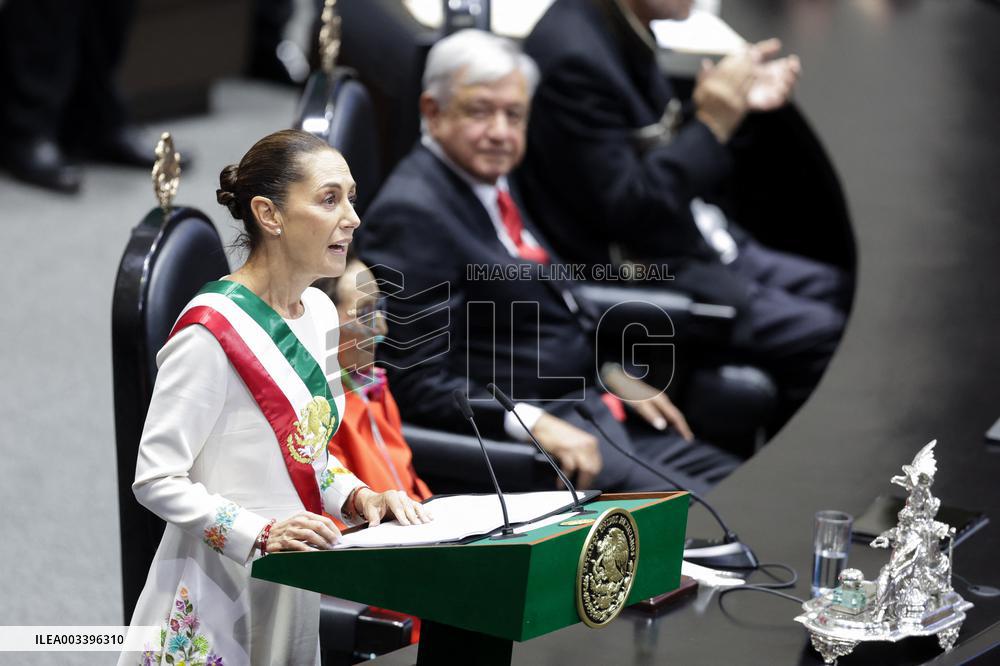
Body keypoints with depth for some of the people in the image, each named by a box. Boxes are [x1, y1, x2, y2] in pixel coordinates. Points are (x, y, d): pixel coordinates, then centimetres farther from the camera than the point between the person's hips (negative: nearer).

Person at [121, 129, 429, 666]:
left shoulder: (320, 313, 7)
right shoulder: (212, 331, -19)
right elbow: (156, 480, -19)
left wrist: (357, 496, 0)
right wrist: (261, 535, -27)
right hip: (218, 592, -8)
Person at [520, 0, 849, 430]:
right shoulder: (573, 57, -24)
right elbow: (626, 209, -24)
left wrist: (738, 102, 1)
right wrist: (712, 123, -22)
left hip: (695, 244, 10)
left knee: (841, 293, 9)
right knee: (821, 337, -15)